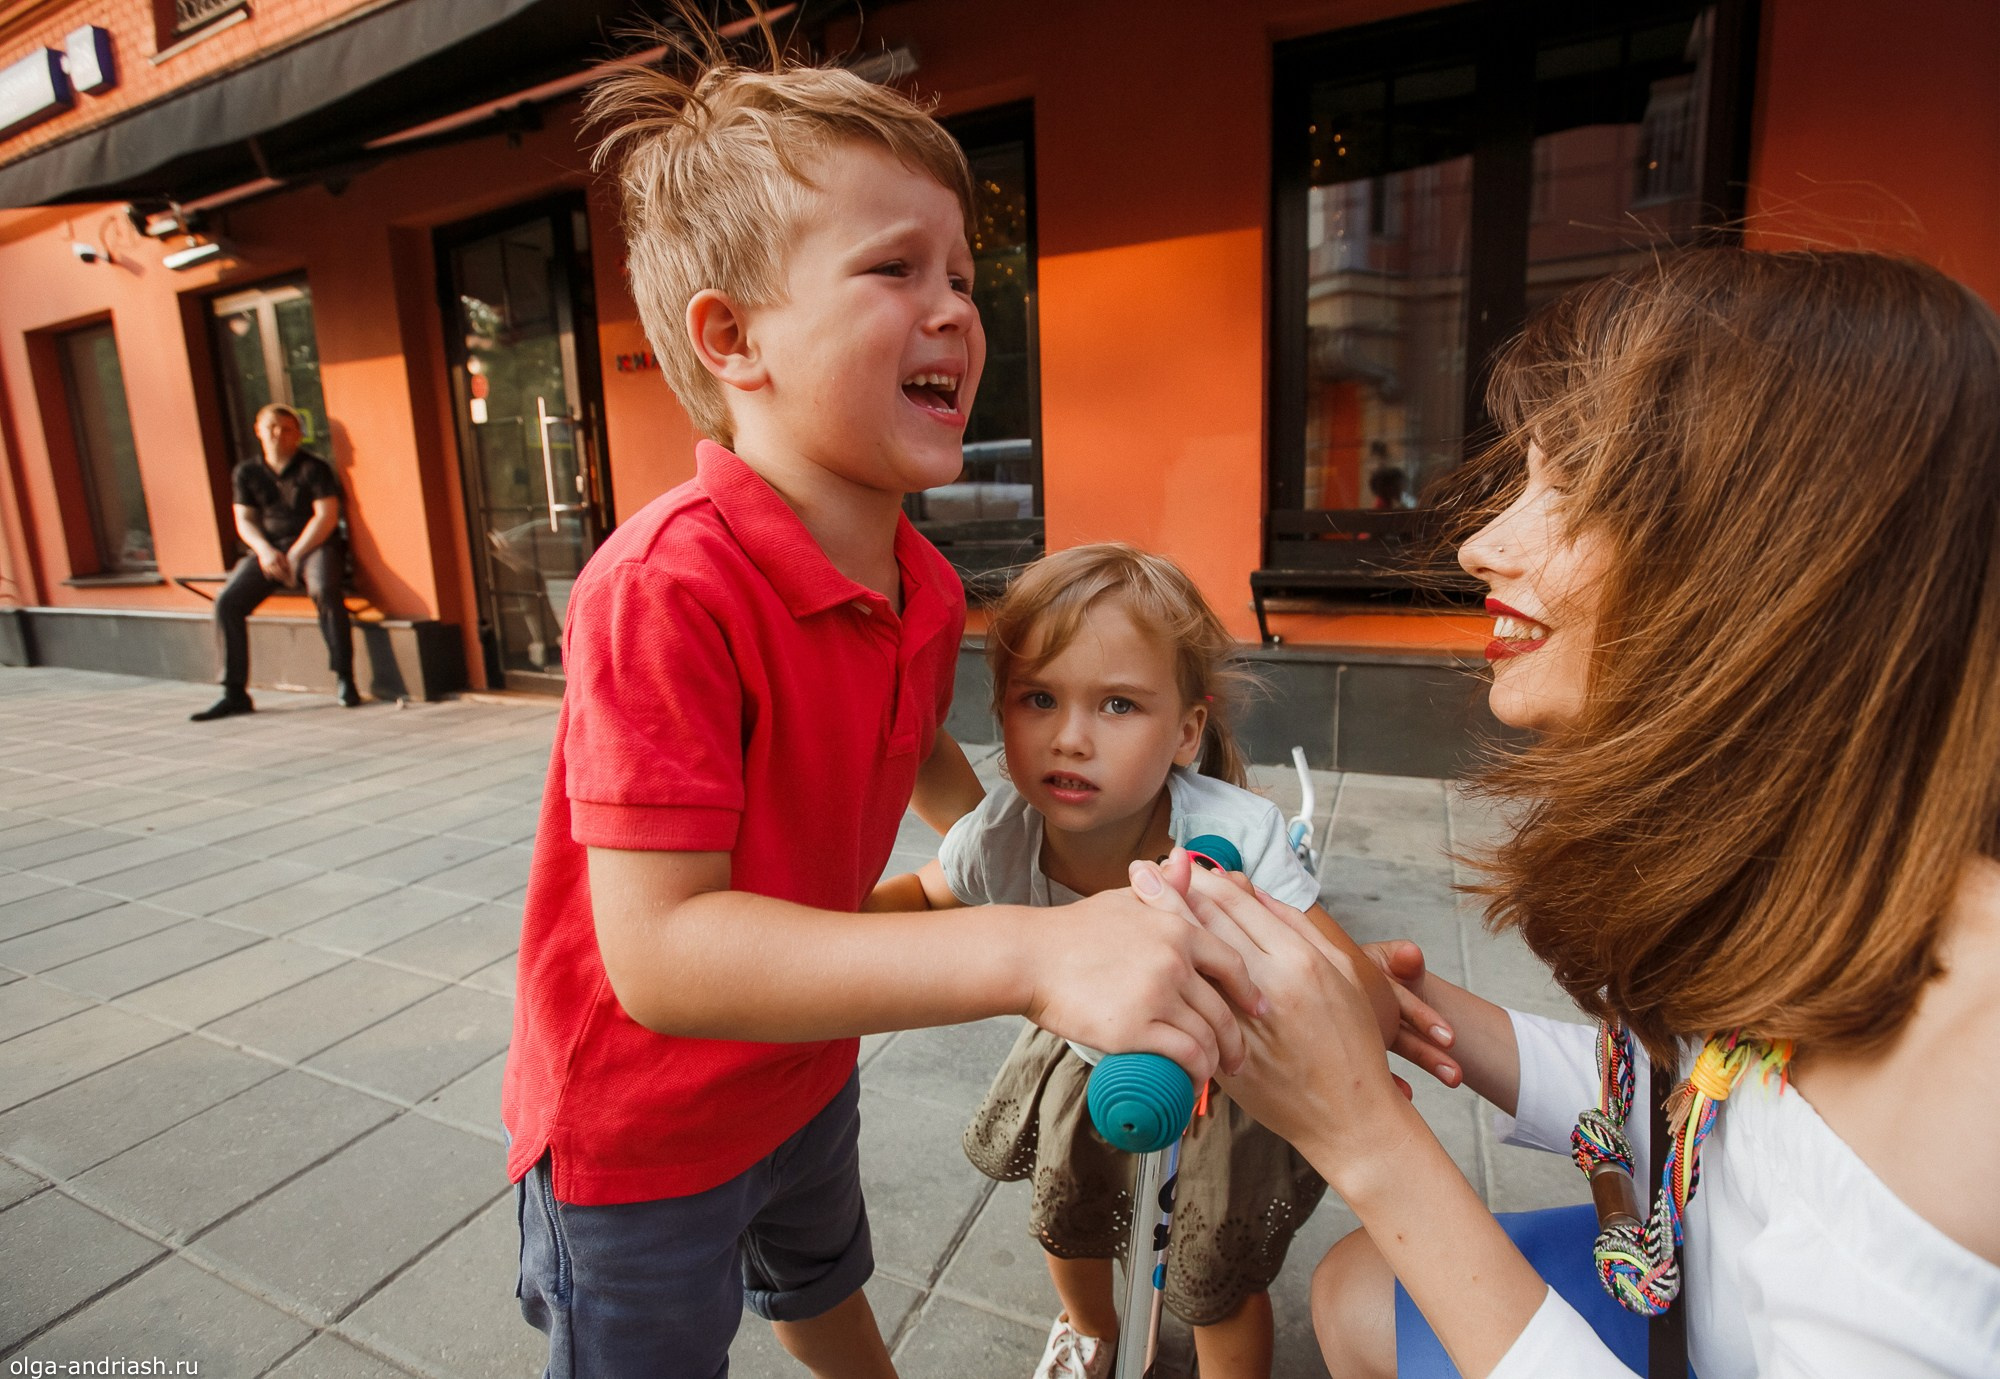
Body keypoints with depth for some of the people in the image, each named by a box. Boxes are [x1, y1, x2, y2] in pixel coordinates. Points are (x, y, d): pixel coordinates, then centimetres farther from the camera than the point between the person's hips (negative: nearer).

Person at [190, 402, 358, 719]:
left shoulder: (314, 468, 1)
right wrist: (264, 551, -11)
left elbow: (326, 515, -8)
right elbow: (244, 520, 11)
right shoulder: (246, 473, 14)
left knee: (324, 589, -36)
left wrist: (294, 555, -14)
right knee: (227, 602, -16)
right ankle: (234, 693, -9)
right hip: (269, 550, 5)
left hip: (315, 545, -4)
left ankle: (344, 679, -28)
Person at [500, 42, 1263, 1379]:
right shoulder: (668, 587, -35)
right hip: (638, 1130, -6)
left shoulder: (930, 587, -12)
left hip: (803, 1062, 7)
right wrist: (1028, 953, -47)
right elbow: (659, 952, -40)